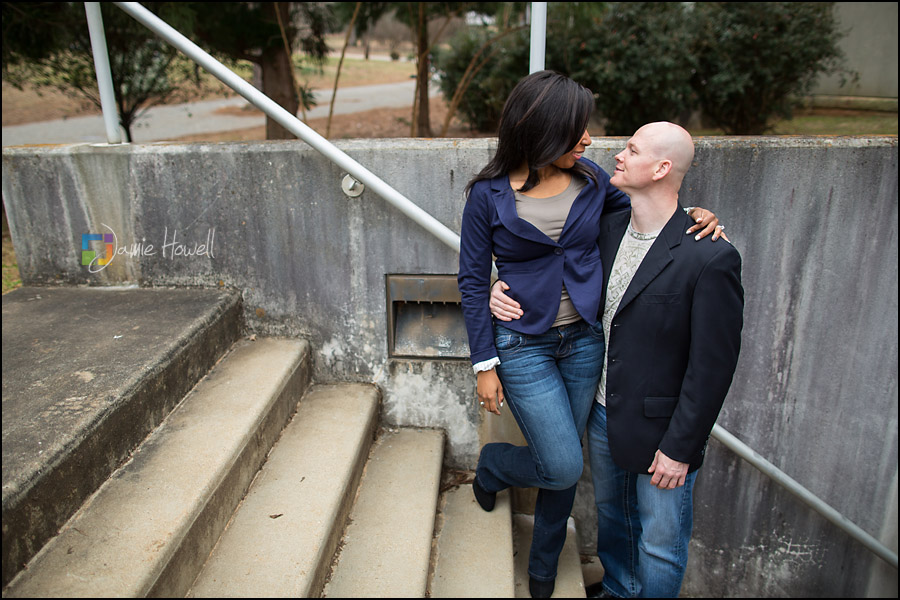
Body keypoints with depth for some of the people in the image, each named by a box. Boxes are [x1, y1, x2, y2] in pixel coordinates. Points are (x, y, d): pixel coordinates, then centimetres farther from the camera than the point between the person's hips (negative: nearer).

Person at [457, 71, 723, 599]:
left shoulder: (591, 181, -1)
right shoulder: (489, 194, -10)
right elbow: (473, 282, -7)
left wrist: (695, 217, -7)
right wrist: (485, 364, -7)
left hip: (585, 341, 4)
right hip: (524, 344, -4)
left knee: (565, 464, 15)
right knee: (563, 468, -5)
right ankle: (492, 465, 31)